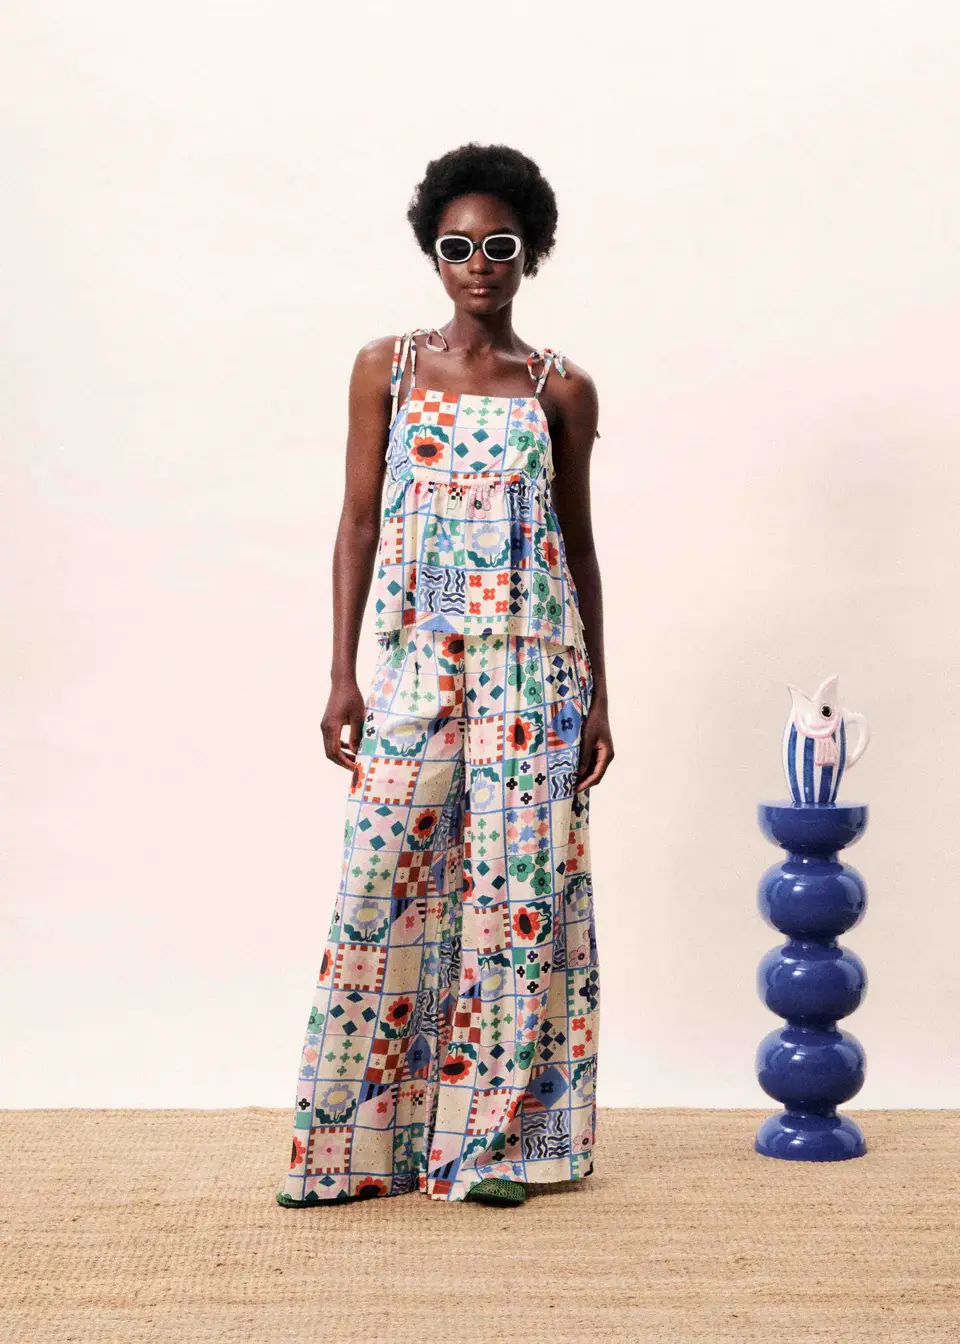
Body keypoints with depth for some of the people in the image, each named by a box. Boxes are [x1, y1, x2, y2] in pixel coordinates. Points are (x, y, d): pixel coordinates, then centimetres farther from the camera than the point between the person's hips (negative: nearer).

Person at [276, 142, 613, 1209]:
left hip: (532, 663, 0)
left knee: (517, 880, 0)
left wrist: (597, 696, 7)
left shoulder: (562, 389, 6)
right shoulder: (386, 368, 6)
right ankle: (354, 1141, 9)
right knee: (383, 880, -2)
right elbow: (358, 523, 4)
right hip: (417, 659, 0)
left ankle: (493, 1135, 12)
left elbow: (579, 544, 9)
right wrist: (342, 677, -2)